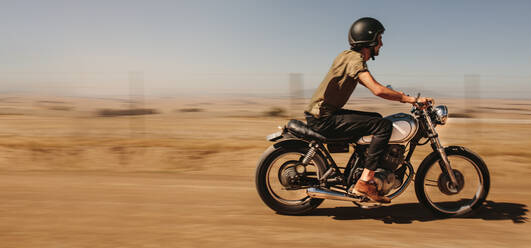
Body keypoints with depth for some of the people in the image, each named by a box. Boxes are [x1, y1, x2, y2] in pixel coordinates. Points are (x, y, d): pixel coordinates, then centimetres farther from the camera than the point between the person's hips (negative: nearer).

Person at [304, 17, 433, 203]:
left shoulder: (349, 55, 17)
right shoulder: (355, 59, -14)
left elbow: (373, 86, 27)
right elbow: (377, 90, -27)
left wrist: (402, 96, 23)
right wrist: (412, 100, -20)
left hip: (323, 114, 10)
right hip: (324, 119, -10)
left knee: (376, 119, 20)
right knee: (384, 126, -15)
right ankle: (364, 182, -15)